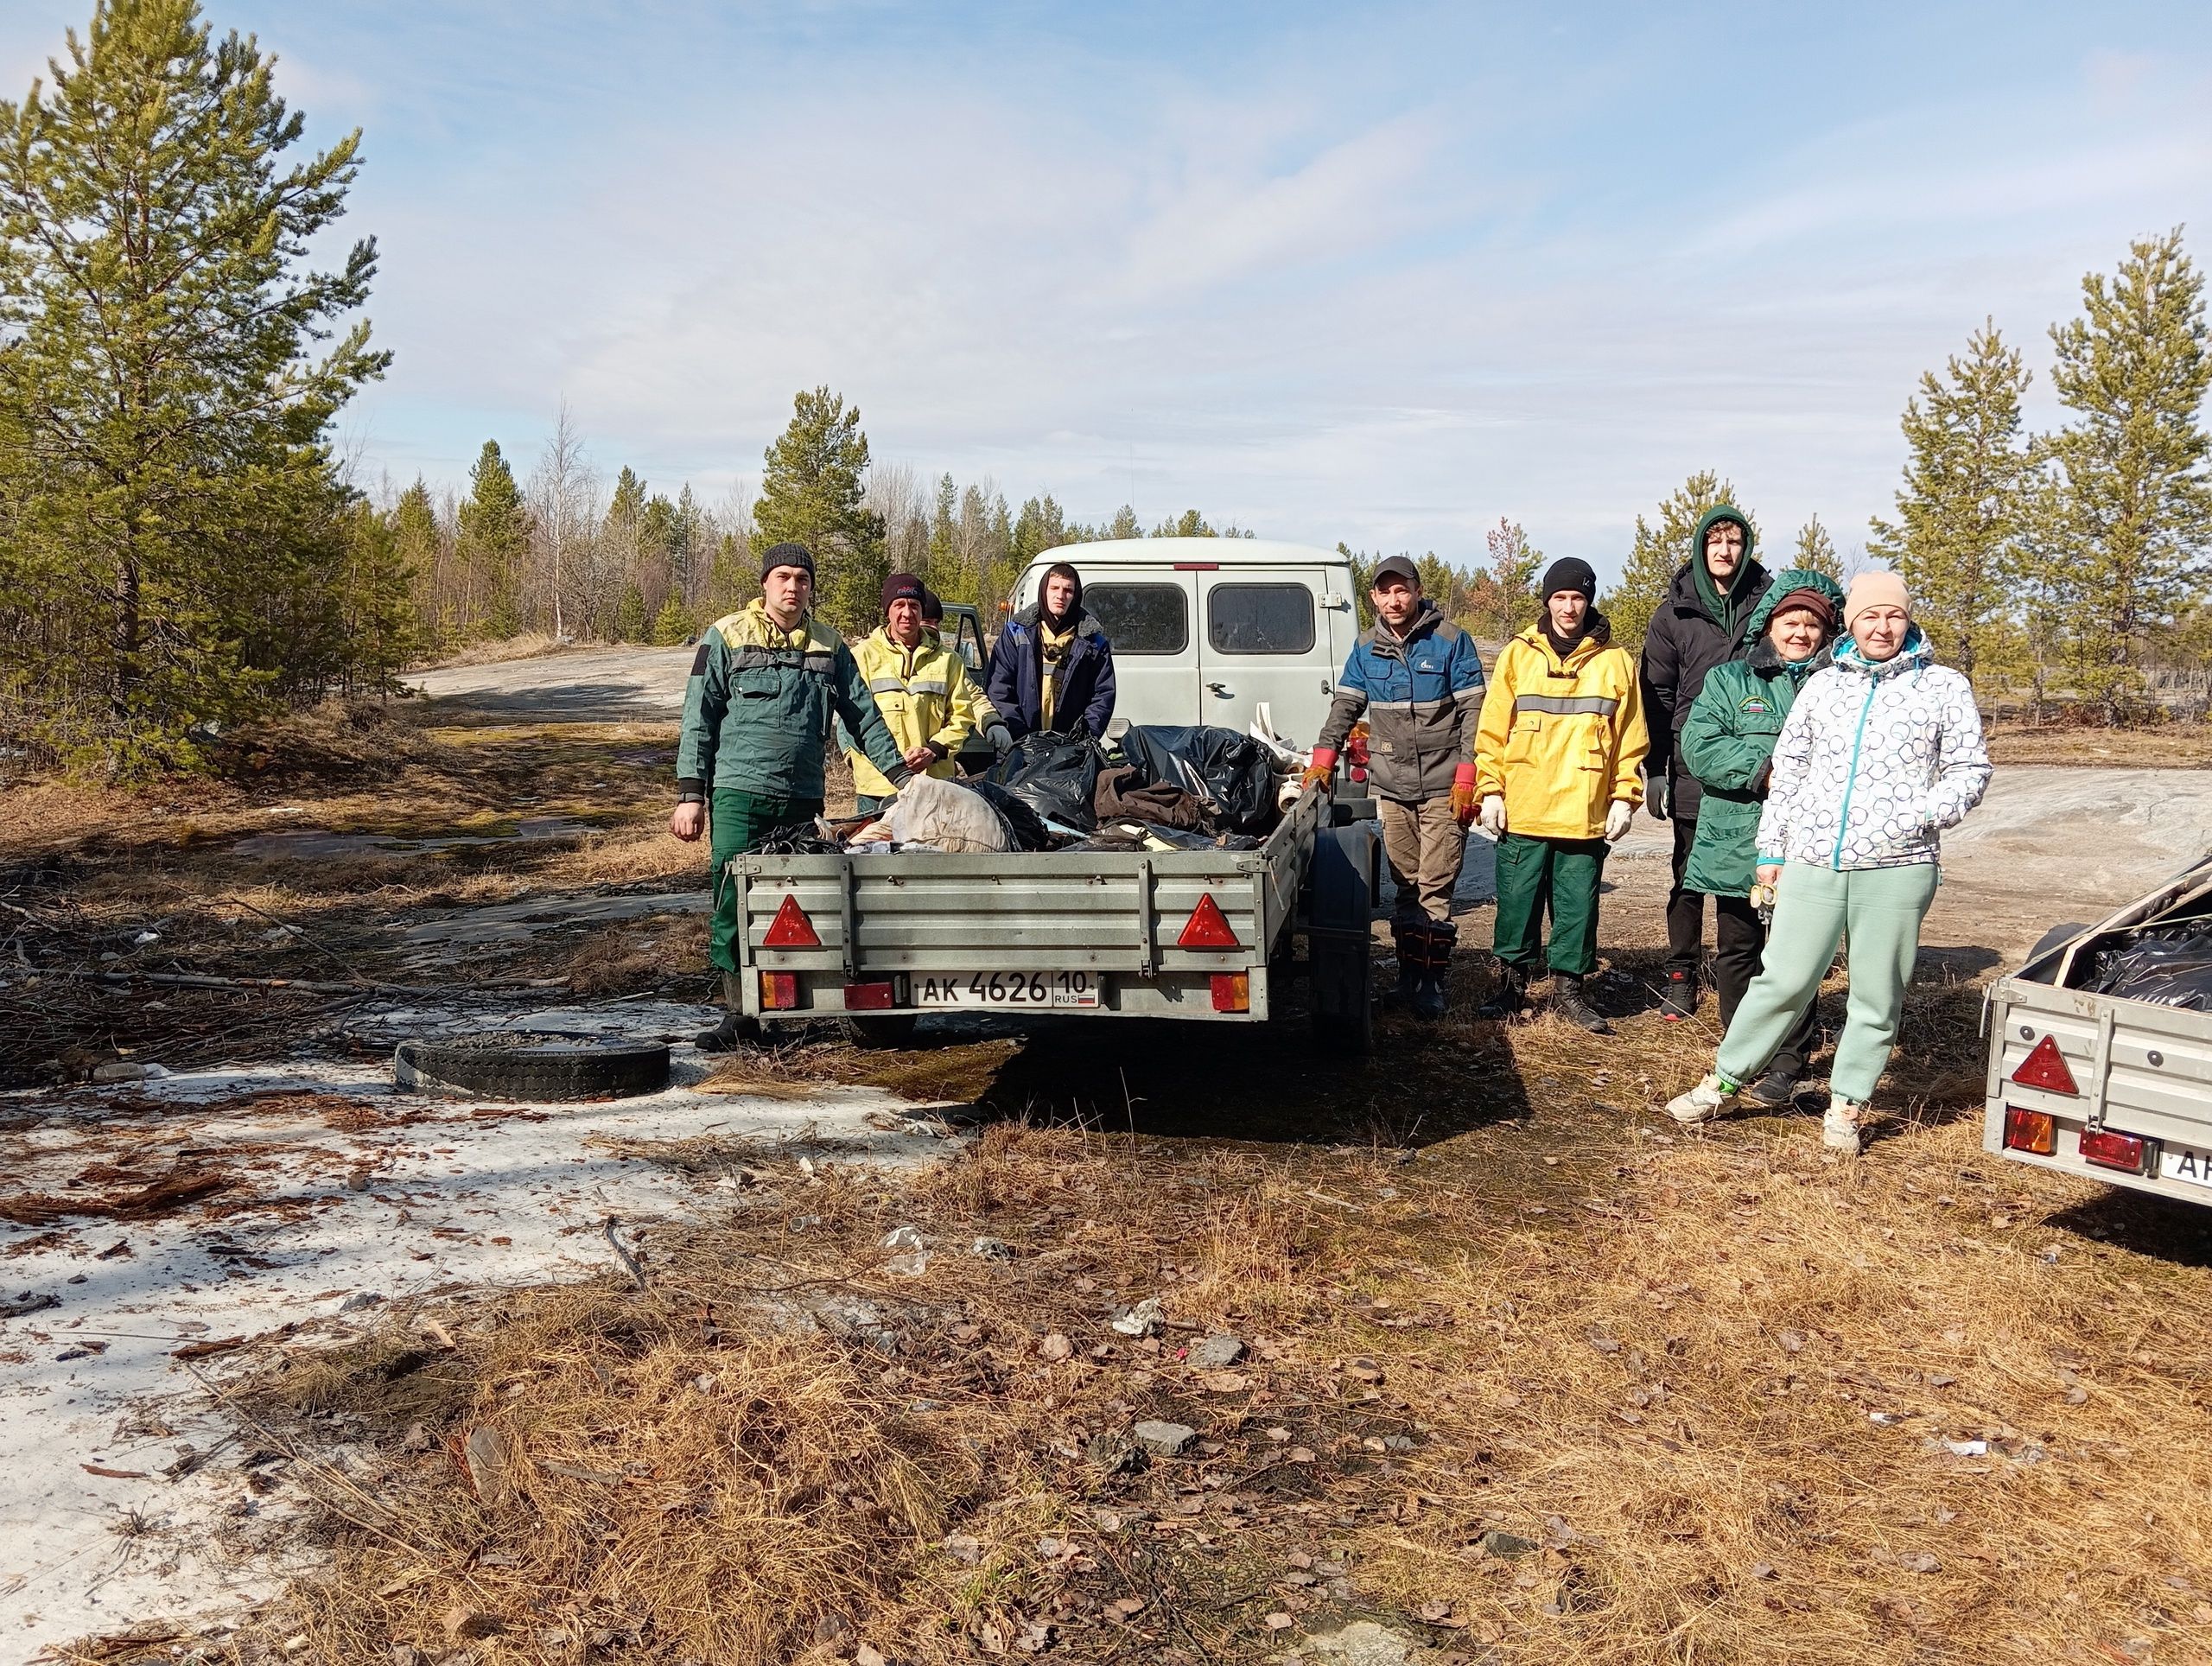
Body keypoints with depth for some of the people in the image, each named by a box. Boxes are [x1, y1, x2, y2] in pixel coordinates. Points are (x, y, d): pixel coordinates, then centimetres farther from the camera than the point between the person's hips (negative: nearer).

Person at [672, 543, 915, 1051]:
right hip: (739, 796, -3)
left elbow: (864, 716, 16)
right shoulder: (726, 638, 4)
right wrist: (690, 795, -2)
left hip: (804, 799, 3)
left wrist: (902, 774, 9)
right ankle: (740, 1011, 3)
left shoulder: (828, 645, 13)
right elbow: (698, 720, 3)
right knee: (733, 902, -6)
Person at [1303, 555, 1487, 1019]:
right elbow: (1345, 706, 14)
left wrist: (1466, 774, -12)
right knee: (1405, 885, 11)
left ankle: (1431, 984, 0)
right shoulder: (1366, 648, 9)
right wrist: (1323, 758, 1)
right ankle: (1409, 977, 19)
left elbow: (1473, 710, -5)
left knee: (1436, 886, -6)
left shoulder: (1450, 640, -4)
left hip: (1443, 787, -4)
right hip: (1390, 788, 5)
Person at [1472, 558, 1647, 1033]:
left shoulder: (1615, 661, 6)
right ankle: (1512, 984, 18)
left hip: (1587, 814, 0)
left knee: (1578, 905, 6)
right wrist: (1491, 790, -1)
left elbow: (1630, 737, 7)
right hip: (1523, 811, 0)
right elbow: (1492, 730, 5)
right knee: (1518, 900, 5)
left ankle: (1568, 989, 17)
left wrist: (1623, 797, 1)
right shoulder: (1518, 654, 5)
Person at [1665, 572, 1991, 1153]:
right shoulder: (1822, 684, 13)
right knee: (1782, 980, 3)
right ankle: (1723, 1082, 16)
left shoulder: (1944, 686, 5)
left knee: (1876, 996, 4)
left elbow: (1971, 770, 5)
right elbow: (1787, 771, 16)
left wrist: (1925, 813, -13)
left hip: (1896, 869, -1)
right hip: (1811, 865, 2)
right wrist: (1771, 848, 13)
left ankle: (1847, 1106, 18)